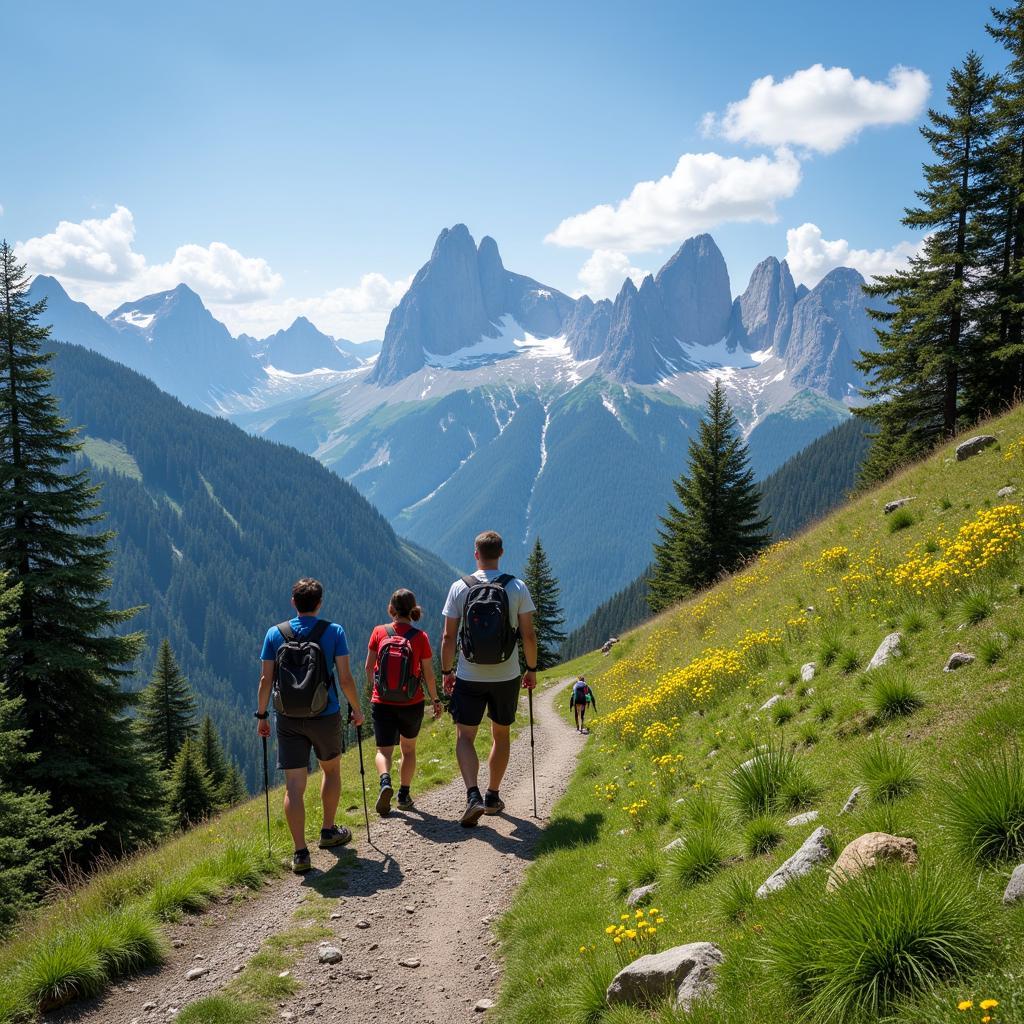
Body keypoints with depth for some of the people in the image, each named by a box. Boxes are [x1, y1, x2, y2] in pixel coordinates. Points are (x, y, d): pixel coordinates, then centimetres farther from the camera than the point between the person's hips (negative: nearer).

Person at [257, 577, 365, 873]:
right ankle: (328, 831, 35)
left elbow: (266, 679, -1)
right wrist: (356, 709, 7)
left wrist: (262, 715, 10)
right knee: (331, 770, 25)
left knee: (294, 787, 1)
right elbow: (345, 678, -7)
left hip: (288, 720, 1)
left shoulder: (275, 634, 0)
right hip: (326, 716, -1)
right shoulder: (333, 632, -5)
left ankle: (300, 853, -2)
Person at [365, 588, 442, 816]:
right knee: (408, 749, 21)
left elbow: (369, 666, 2)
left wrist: (372, 683, 23)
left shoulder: (379, 632, -7)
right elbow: (428, 674, -5)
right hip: (412, 704, 0)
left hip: (382, 703, 0)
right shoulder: (420, 637, -10)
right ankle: (404, 795, 24)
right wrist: (435, 699, 9)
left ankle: (385, 782, -21)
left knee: (384, 751, 8)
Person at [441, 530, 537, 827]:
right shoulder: (517, 588, -5)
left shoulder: (460, 588, -5)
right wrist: (532, 669, 10)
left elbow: (449, 636, -4)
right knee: (500, 735, 17)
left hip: (469, 677, -1)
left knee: (465, 737, 4)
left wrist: (446, 672, 8)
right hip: (506, 677, 1)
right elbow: (528, 635, -3)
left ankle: (473, 796, -15)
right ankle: (493, 797, 26)